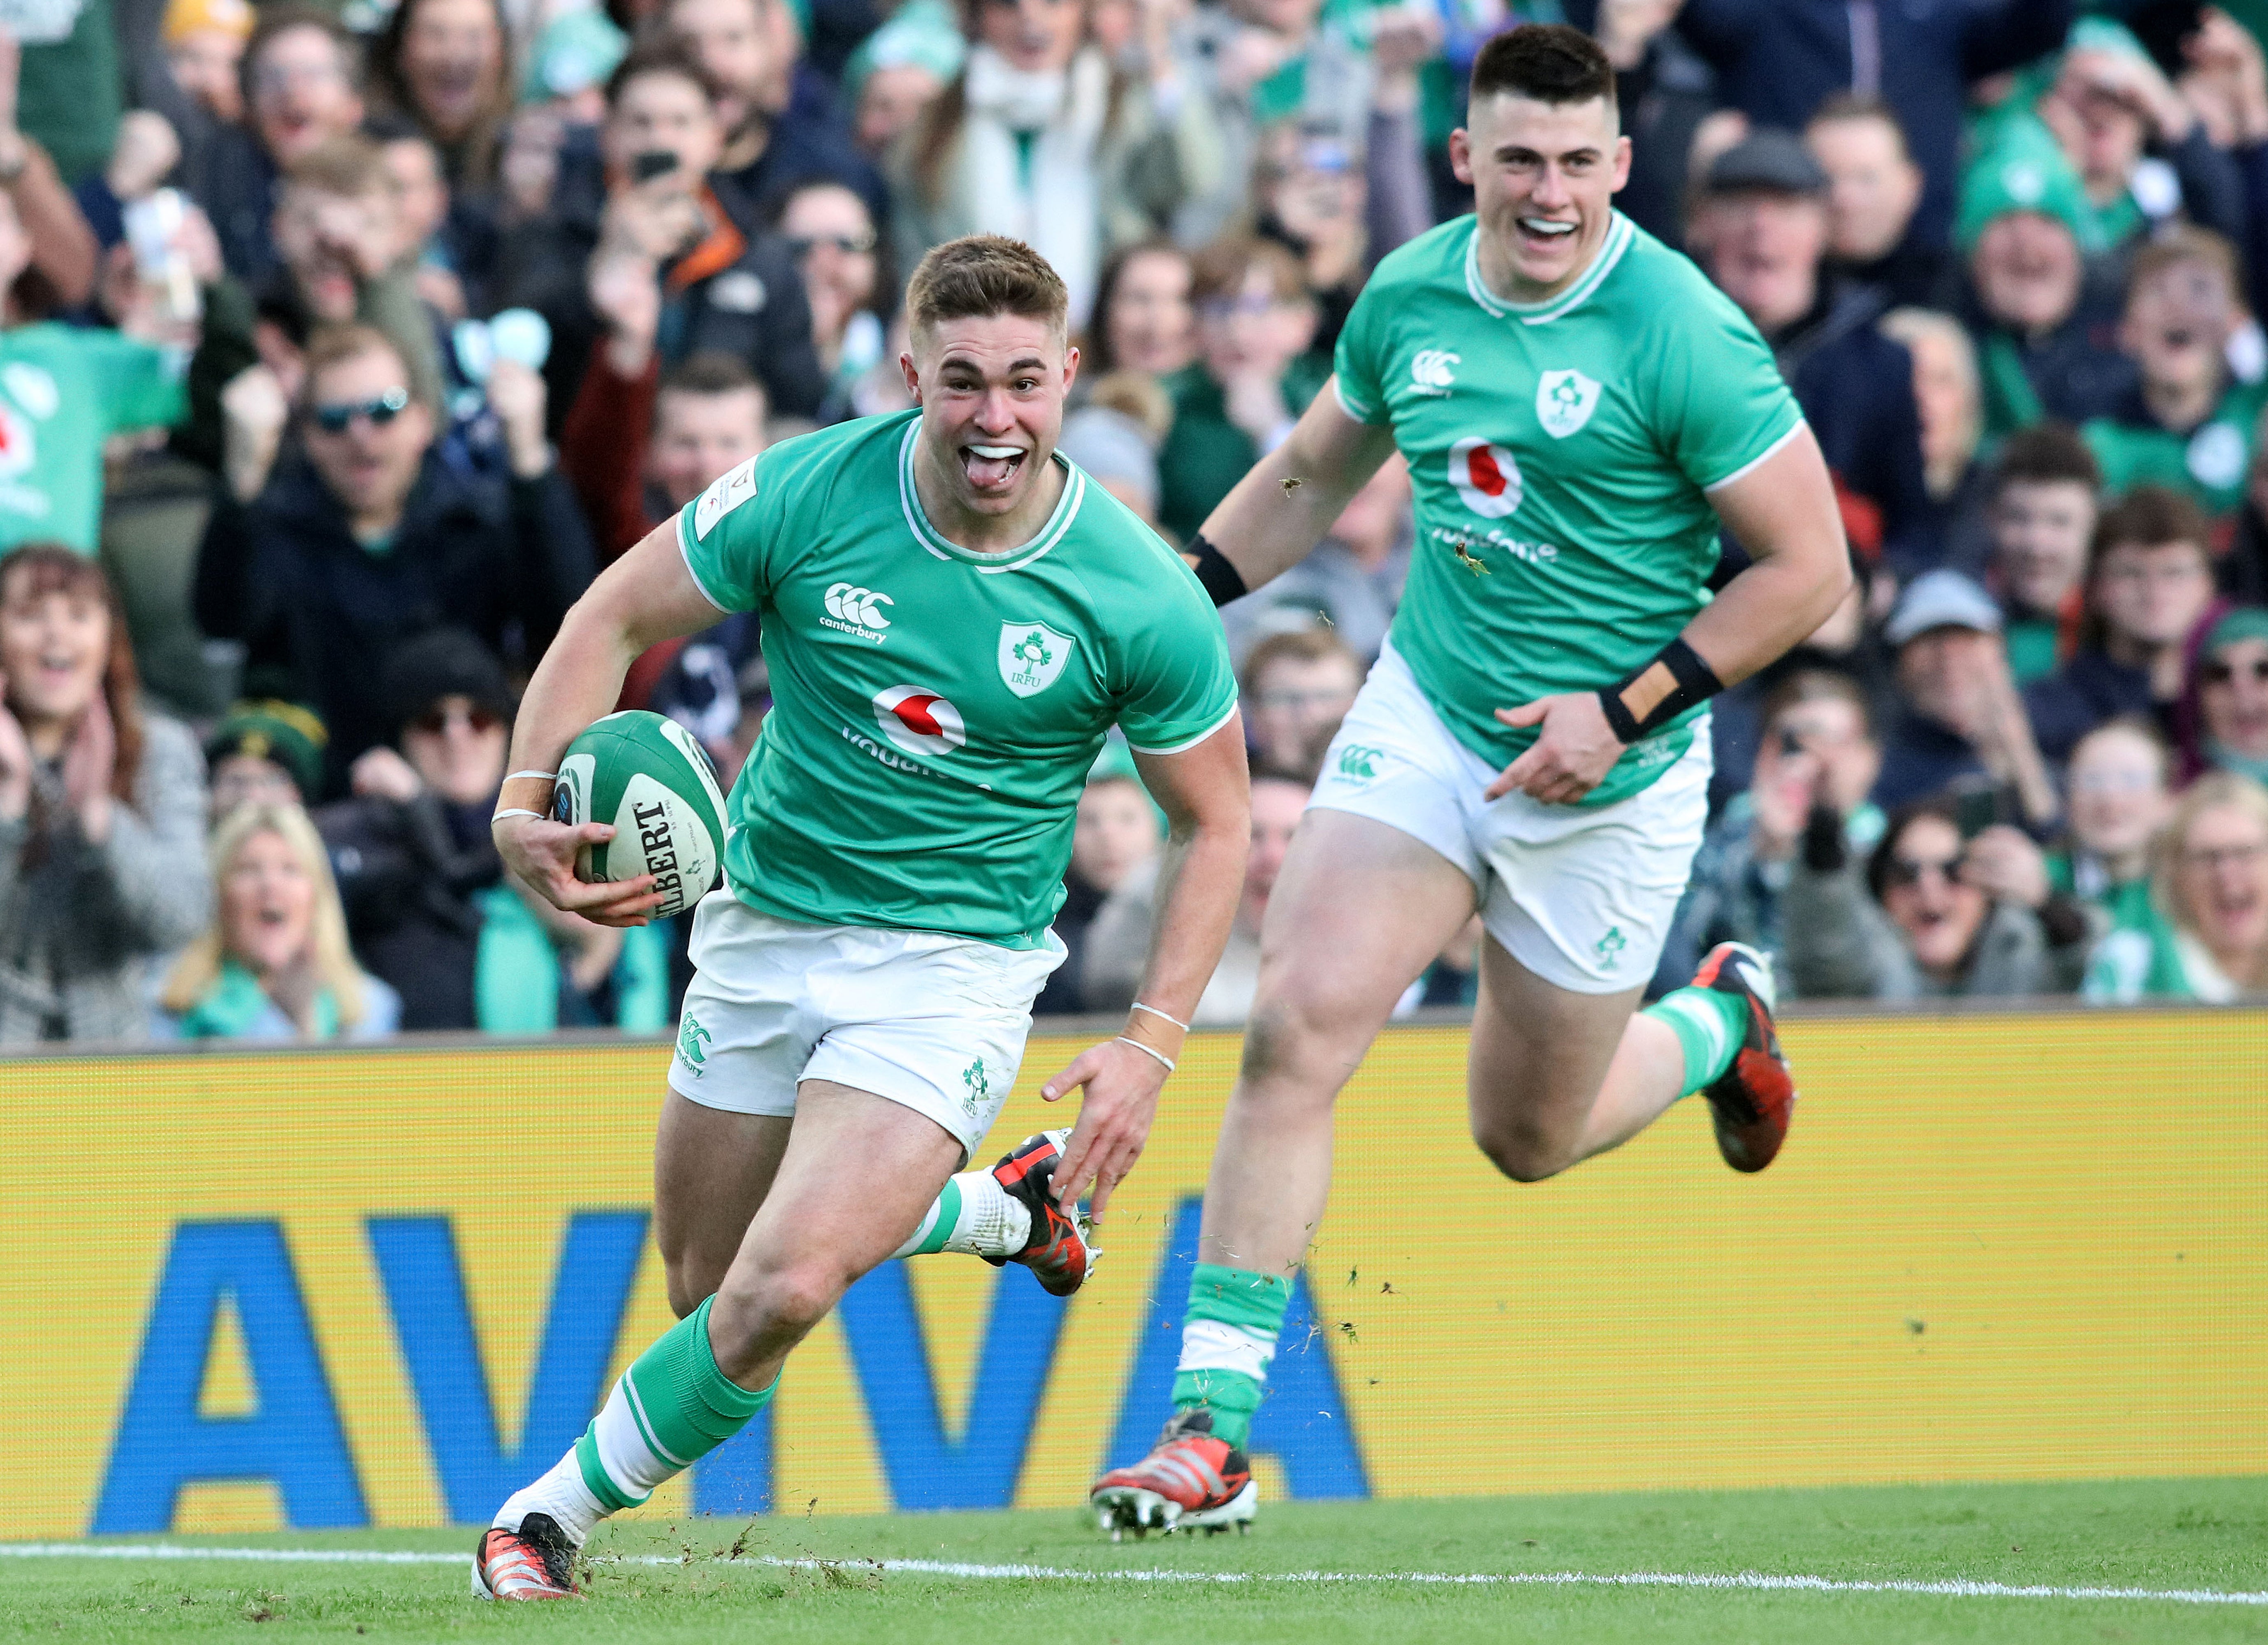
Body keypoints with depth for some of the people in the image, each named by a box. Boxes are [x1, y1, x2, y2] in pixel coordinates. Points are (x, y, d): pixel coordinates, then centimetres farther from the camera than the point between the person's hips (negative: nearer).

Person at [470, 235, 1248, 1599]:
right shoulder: (805, 496, -15)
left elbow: (1213, 824, -3)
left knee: (781, 1291, -21)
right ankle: (1000, 1209, 43)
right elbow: (617, 618, -2)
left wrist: (1150, 1046, -11)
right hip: (766, 925, 3)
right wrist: (528, 798, -18)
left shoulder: (1145, 602, -17)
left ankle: (559, 1513, 3)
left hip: (957, 962, -3)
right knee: (705, 1284, 17)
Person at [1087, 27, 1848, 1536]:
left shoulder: (1683, 336, -19)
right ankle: (1213, 1426, -12)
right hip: (1426, 718, 3)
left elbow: (1809, 566, -14)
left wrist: (1626, 711, -18)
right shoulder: (1409, 298, -3)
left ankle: (1720, 1025, 46)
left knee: (1530, 1138, 11)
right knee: (1298, 1027, -16)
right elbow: (1314, 473, 17)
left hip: (1608, 776, -3)